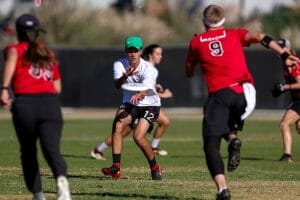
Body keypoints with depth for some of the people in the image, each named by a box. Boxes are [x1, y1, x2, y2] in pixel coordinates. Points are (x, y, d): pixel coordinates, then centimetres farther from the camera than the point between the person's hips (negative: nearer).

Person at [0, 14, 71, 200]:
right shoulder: (49, 54, 25)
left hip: (24, 104, -1)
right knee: (52, 149, -15)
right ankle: (61, 178, -45)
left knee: (28, 151, 19)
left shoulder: (15, 49, 13)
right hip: (51, 104, 1)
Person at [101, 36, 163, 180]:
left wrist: (138, 95, -60)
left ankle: (154, 167, 3)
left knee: (138, 136, -21)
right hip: (129, 104, 3)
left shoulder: (149, 69, -21)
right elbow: (117, 85, -28)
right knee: (117, 125, -25)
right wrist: (125, 76, -50)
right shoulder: (120, 64, -10)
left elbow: (145, 90, -36)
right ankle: (116, 167, -26)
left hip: (149, 105, -3)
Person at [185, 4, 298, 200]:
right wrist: (284, 55, -6)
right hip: (244, 92, 2)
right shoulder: (235, 35, 16)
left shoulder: (196, 42, 15)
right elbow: (259, 37, -2)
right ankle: (233, 138, -6)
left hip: (219, 94, -2)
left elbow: (189, 72, 28)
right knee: (229, 124, 31)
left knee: (211, 145, -1)